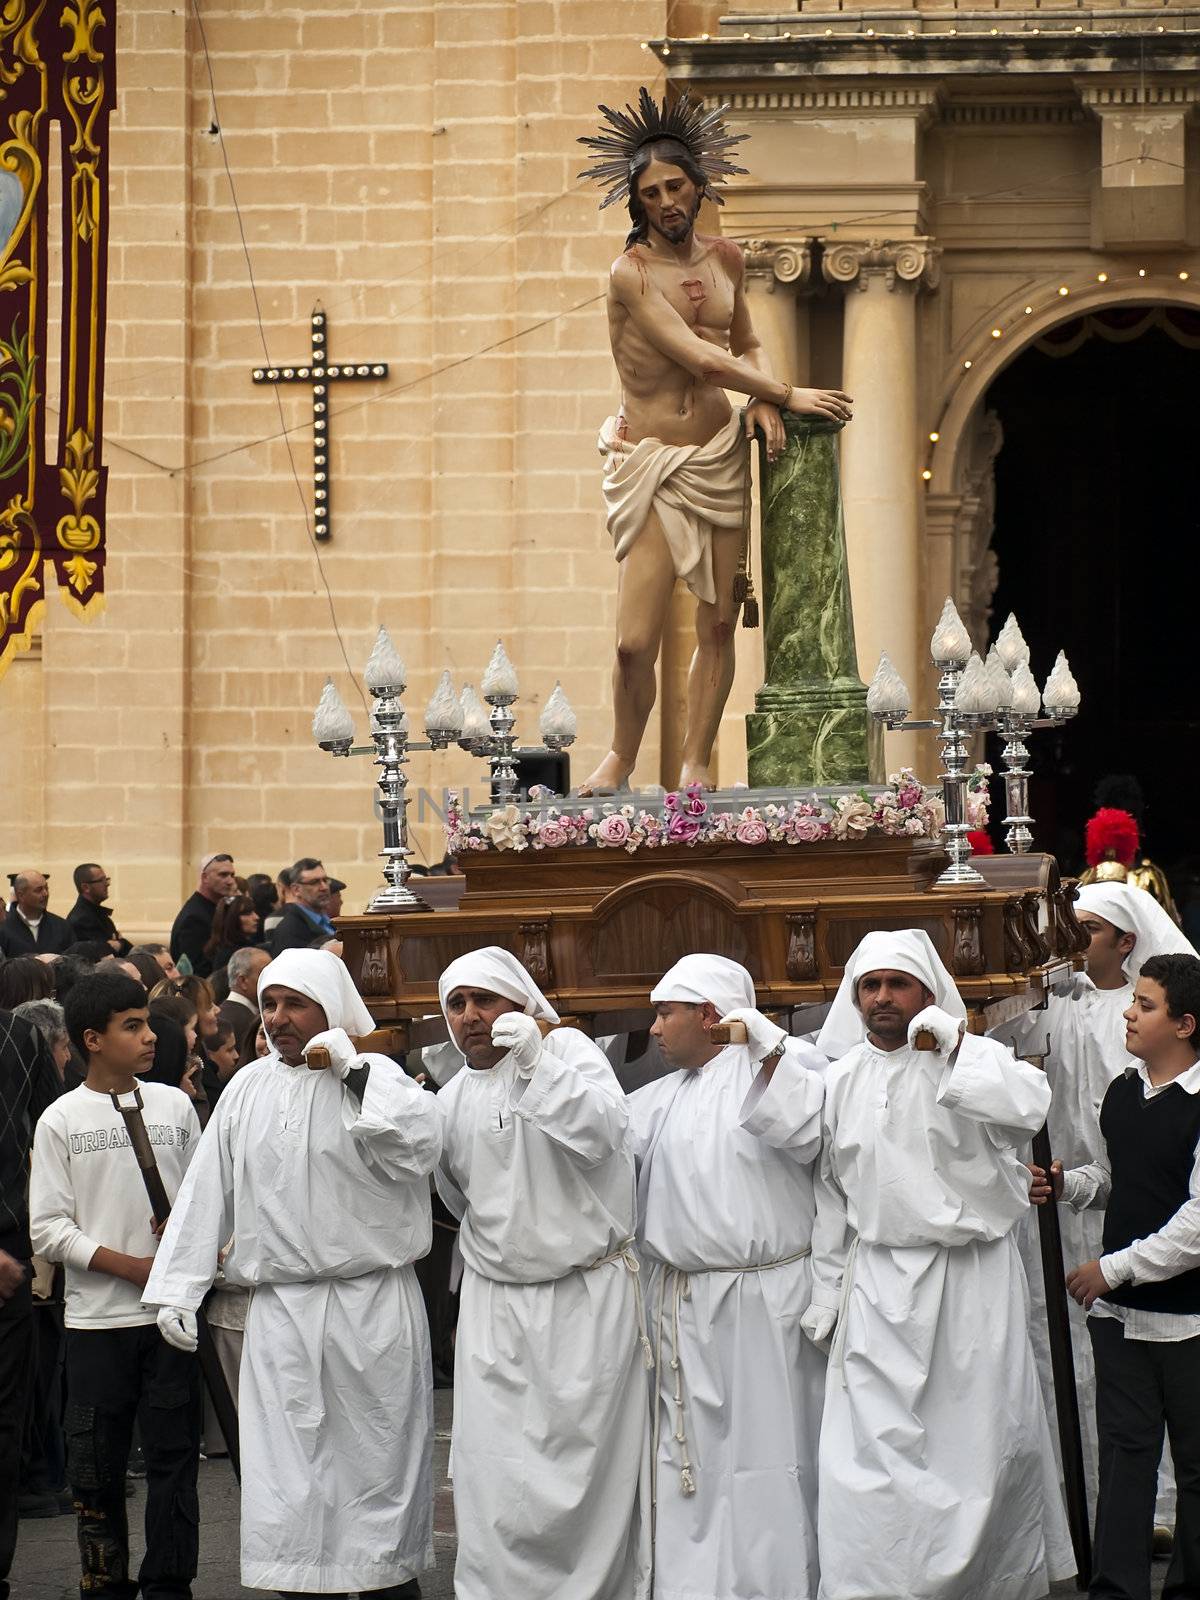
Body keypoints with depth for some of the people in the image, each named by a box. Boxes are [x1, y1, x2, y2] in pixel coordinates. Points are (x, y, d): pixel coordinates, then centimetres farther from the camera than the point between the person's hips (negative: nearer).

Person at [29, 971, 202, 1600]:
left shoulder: (174, 1106, 6)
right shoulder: (60, 1121, -1)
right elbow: (48, 1229, -4)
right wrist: (129, 1265, -13)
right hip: (96, 1318, -2)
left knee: (173, 1455, 2)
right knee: (96, 1462, 4)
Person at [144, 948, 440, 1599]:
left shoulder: (373, 1078, -1)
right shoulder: (247, 1089, 11)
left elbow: (420, 1147, -19)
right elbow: (206, 1193, 12)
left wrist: (354, 1072, -16)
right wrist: (177, 1290, 9)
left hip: (373, 1305, -3)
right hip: (280, 1312, 3)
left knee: (380, 1462, 3)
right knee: (286, 1477, 0)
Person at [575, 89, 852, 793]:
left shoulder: (727, 259, 8)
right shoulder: (632, 273, -12)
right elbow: (700, 357, -18)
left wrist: (762, 404, 0)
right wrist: (785, 394, -14)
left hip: (721, 454, 5)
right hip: (651, 463, -5)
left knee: (719, 624, 3)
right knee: (636, 642, -11)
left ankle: (695, 764, 15)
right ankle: (622, 758, 13)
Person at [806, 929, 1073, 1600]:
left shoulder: (974, 1059, 0)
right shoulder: (841, 1079, 9)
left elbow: (1030, 1105, -22)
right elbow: (830, 1193, 15)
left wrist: (953, 1046, -19)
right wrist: (826, 1295, 14)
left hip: (976, 1274, -2)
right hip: (881, 1283, 2)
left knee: (988, 1436, 5)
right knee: (874, 1444, -5)